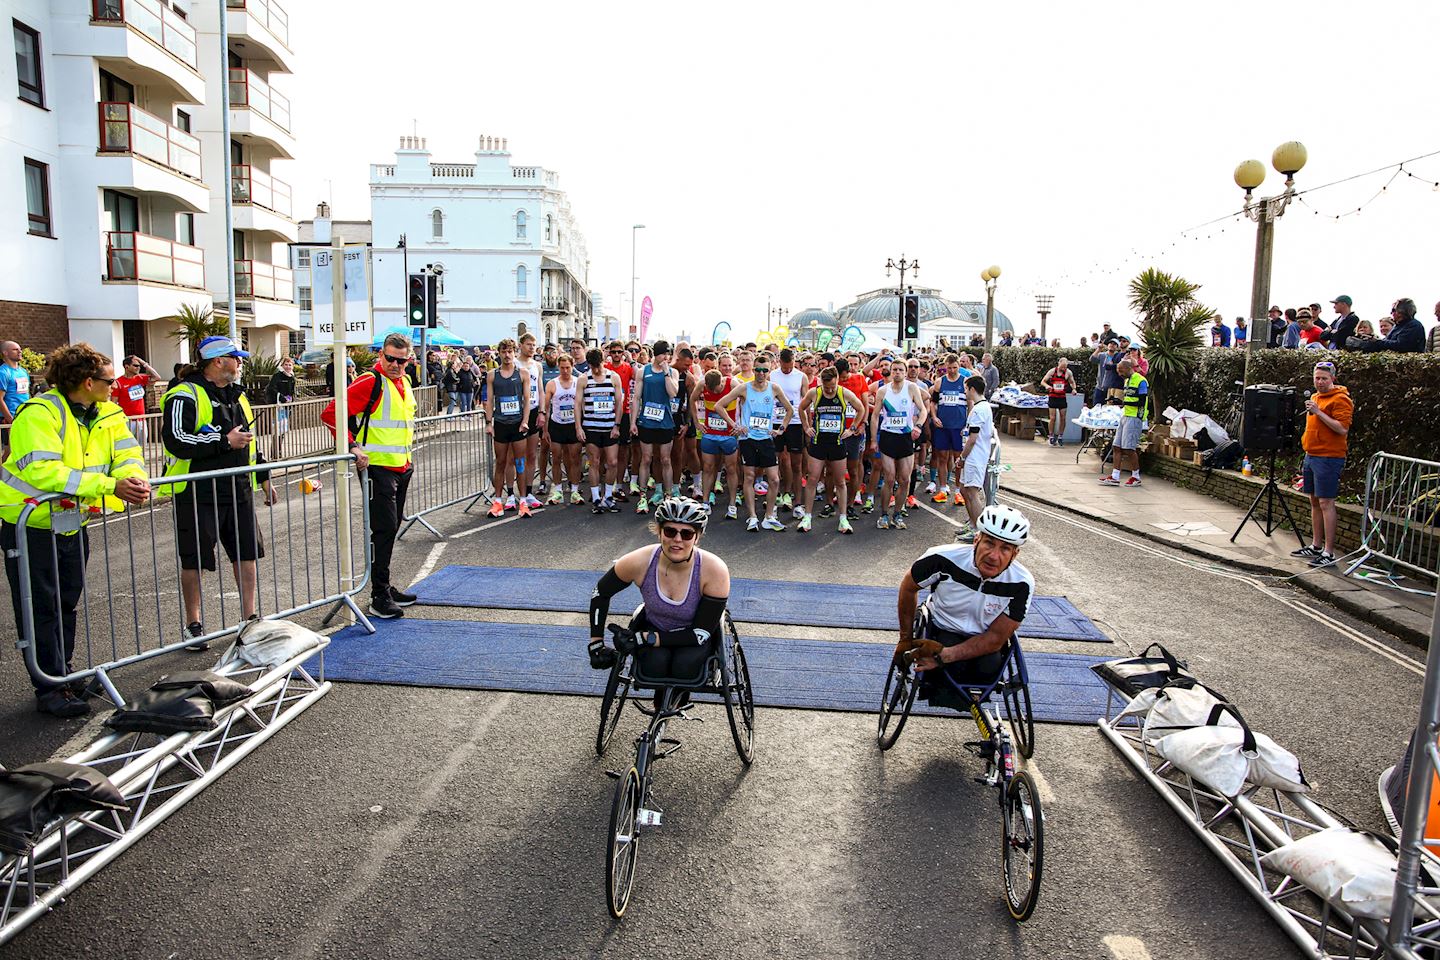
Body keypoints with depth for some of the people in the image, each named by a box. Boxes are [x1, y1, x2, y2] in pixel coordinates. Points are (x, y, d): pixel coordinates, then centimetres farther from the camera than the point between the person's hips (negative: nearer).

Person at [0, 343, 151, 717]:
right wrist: (110, 485, -39)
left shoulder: (107, 413, 0)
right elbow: (42, 471, -33)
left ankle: (63, 675, 31)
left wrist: (136, 479, -28)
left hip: (74, 524, 7)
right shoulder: (39, 413, -23)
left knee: (66, 604, 17)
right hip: (31, 525, -7)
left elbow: (126, 454, -4)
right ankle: (49, 690, 8)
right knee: (40, 609, 0)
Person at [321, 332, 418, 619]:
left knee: (391, 528, 15)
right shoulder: (369, 382, -14)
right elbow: (331, 414, -19)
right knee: (384, 529, -7)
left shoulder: (404, 382, 12)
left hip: (401, 468, 9)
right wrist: (352, 446, -22)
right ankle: (379, 597, 0)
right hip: (377, 467, -8)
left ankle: (385, 587, 26)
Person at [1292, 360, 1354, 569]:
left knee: (1326, 503, -9)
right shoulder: (1315, 397, 18)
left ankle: (1329, 552, -7)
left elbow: (1342, 428, -20)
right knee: (1314, 501, 13)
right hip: (1311, 456, 9)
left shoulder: (1340, 399, -10)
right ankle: (1316, 546, 21)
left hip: (1328, 458, -9)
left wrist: (1319, 412, -23)